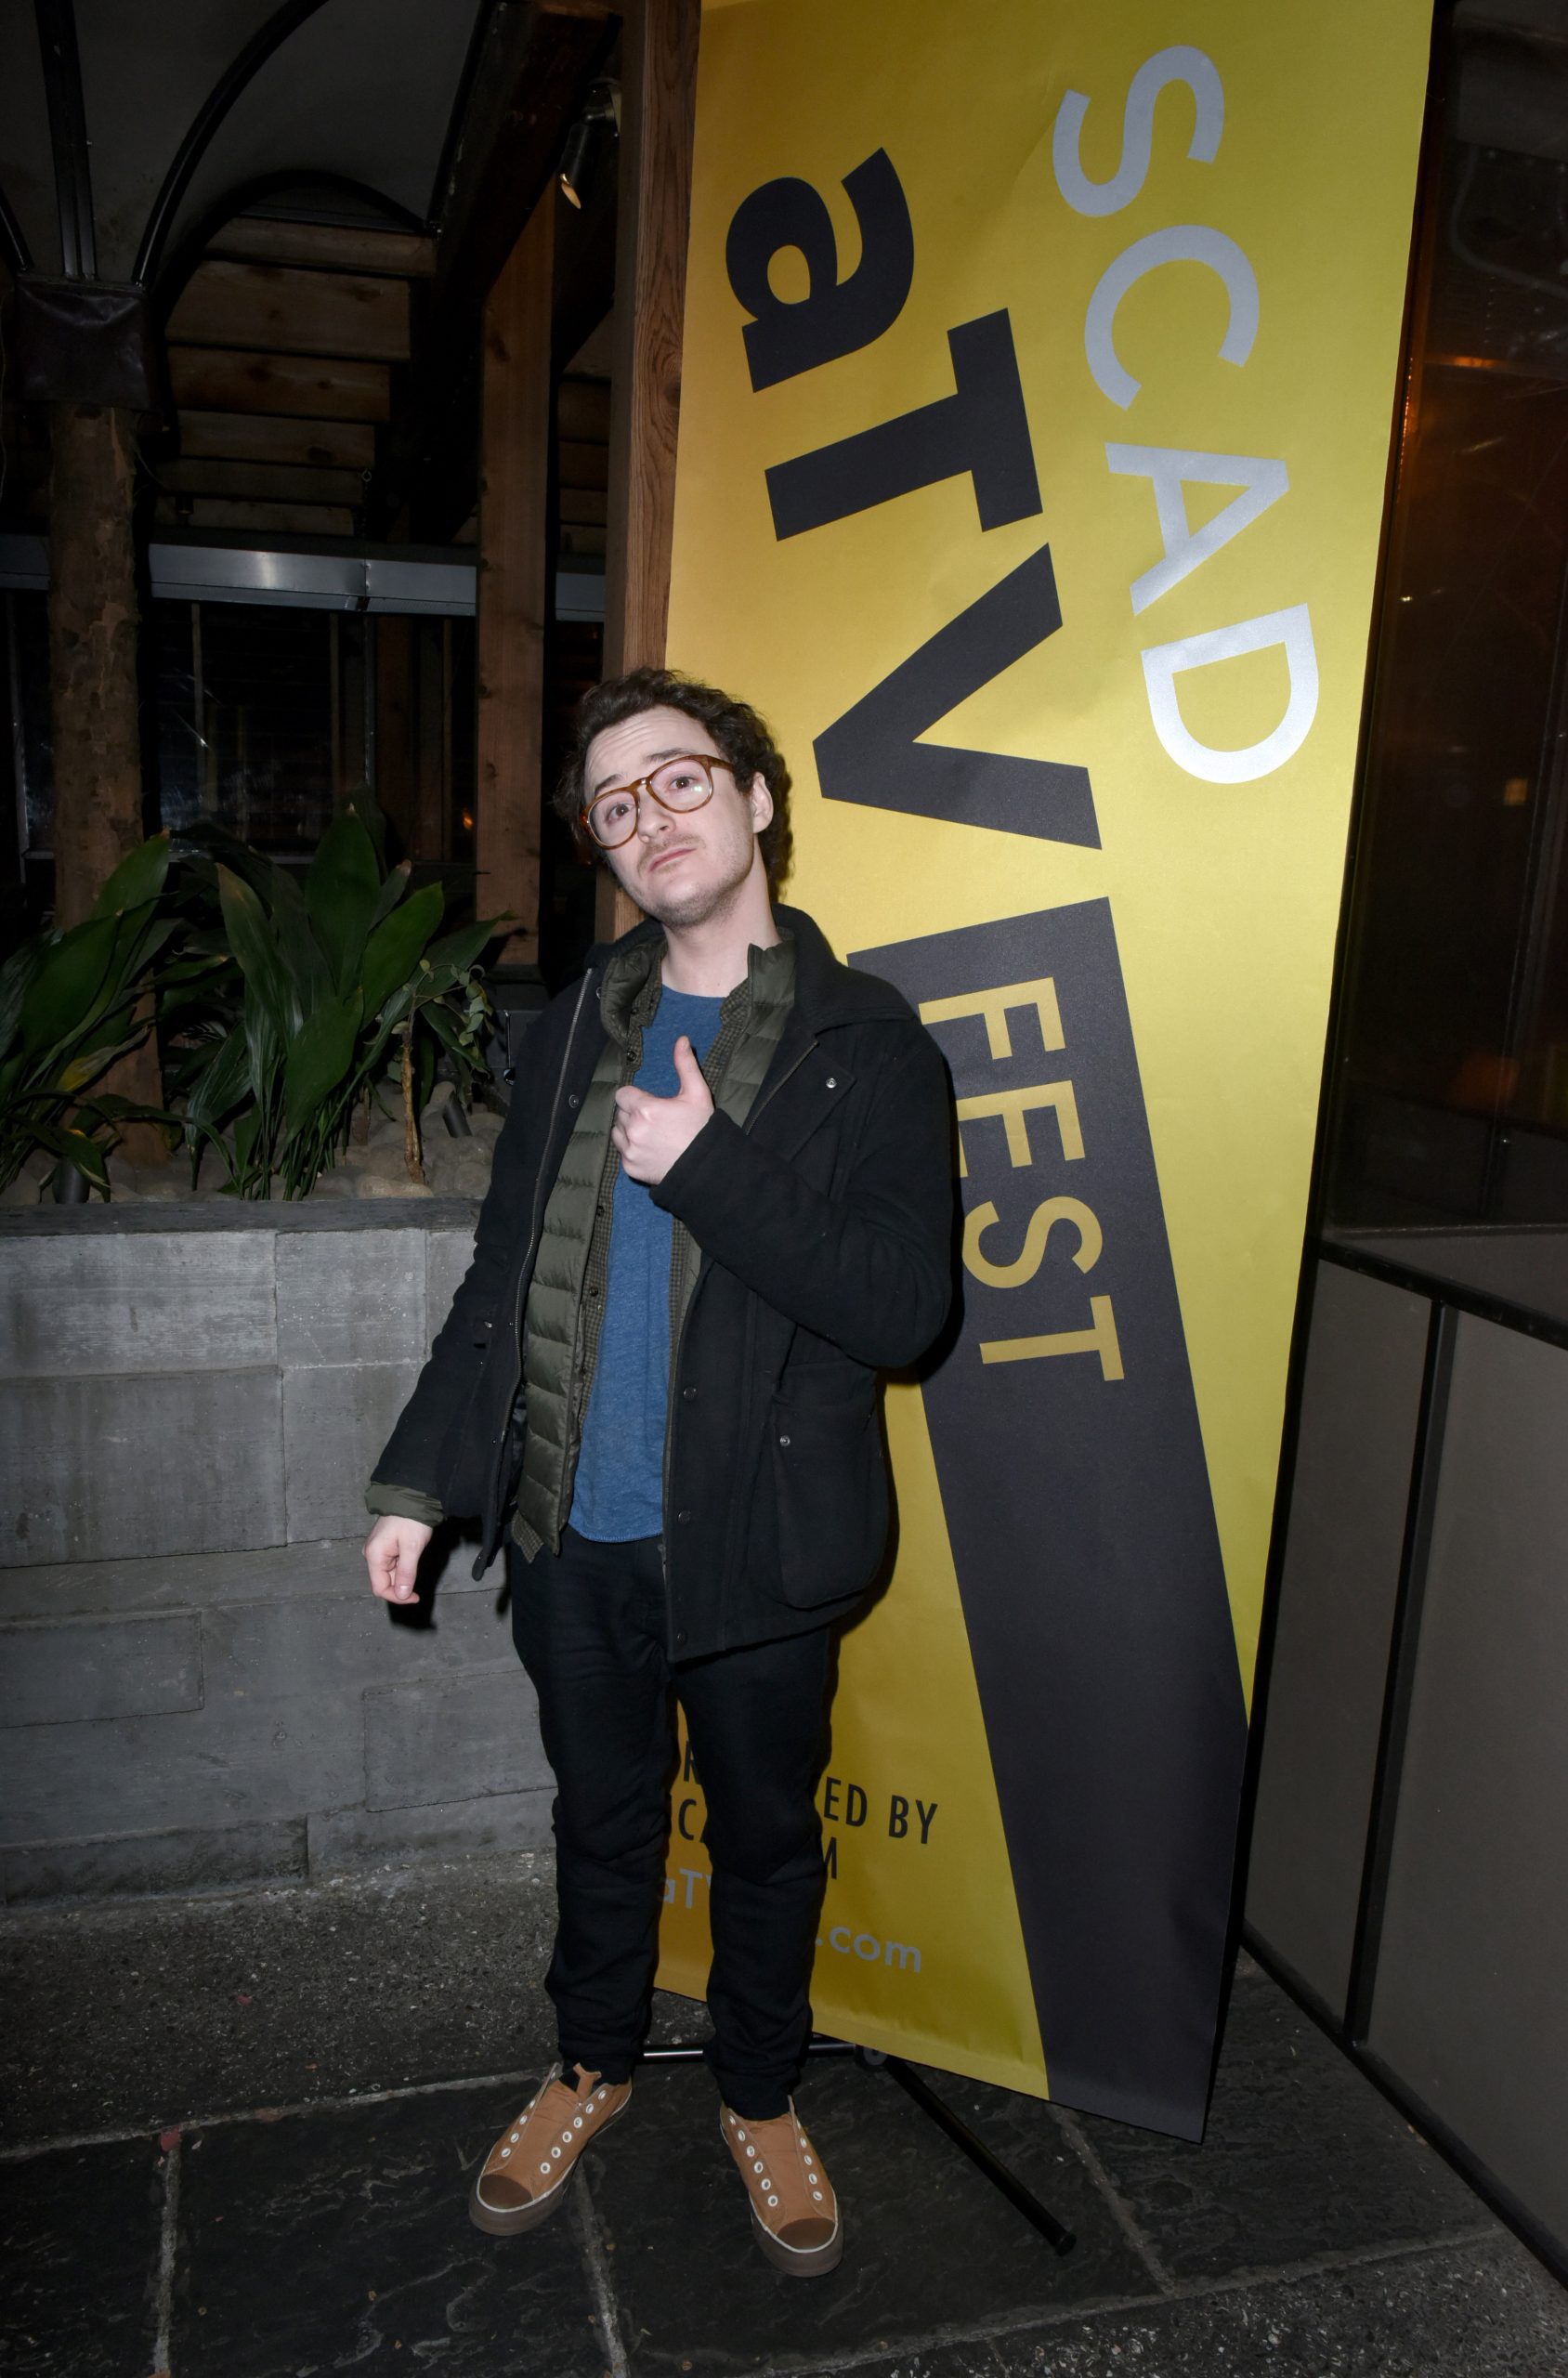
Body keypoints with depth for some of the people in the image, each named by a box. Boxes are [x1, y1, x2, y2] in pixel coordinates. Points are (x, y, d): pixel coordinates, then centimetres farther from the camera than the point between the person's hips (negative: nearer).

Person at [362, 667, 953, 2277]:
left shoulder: (864, 1040, -9)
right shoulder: (573, 1036, 4)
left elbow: (903, 1306, -17)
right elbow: (501, 1279, 9)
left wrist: (706, 1167, -22)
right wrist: (419, 1478, 6)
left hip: (755, 1546, -3)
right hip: (575, 1537, 3)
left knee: (766, 1838, 17)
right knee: (602, 1819, 22)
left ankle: (761, 2096, 43)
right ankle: (594, 2064, 47)